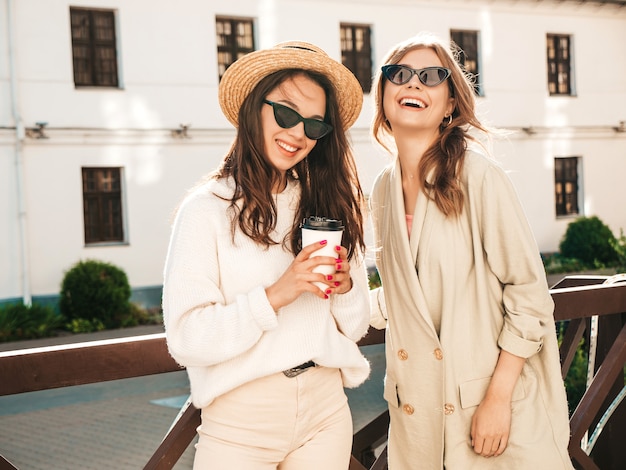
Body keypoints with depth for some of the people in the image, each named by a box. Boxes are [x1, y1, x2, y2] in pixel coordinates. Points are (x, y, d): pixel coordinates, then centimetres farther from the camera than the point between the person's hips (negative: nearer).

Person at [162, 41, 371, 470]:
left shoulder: (325, 204, 5)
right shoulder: (208, 209, -7)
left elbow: (356, 328, 9)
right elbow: (186, 340, -14)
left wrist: (345, 288, -10)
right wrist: (275, 295, -21)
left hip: (326, 408, 4)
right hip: (240, 420, -4)